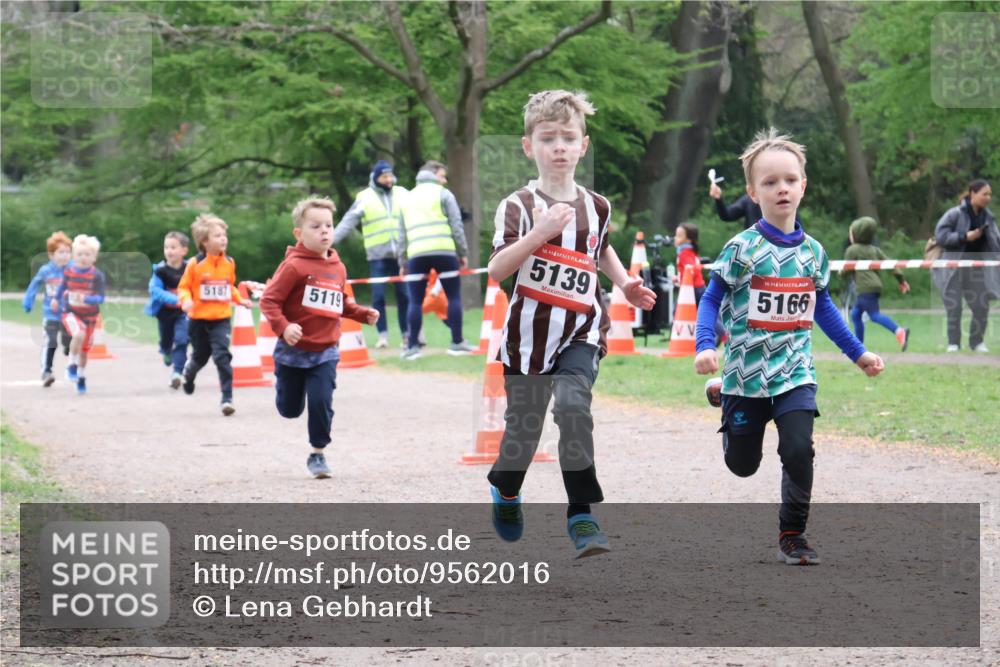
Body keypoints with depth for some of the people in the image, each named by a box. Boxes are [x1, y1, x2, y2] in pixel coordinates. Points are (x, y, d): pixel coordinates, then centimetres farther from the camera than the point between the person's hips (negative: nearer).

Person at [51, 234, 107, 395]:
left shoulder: (97, 275, -16)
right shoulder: (69, 271, -10)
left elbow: (100, 298, -20)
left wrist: (85, 299, -37)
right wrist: (56, 298, 23)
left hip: (89, 315, 1)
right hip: (70, 312, -1)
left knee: (84, 349, 13)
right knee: (79, 334, -31)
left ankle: (81, 378, 36)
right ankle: (72, 365, -10)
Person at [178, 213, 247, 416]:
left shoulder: (229, 263, 1)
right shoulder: (195, 264, -10)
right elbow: (183, 287, -4)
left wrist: (240, 300, 5)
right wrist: (186, 300, -23)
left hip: (221, 319, 1)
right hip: (198, 318, -1)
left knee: (222, 356, -14)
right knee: (200, 356, 16)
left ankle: (227, 398, -13)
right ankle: (188, 374, 52)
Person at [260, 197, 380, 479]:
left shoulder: (338, 268, 6)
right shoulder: (294, 266, -15)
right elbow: (269, 300, -17)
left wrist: (363, 314, 9)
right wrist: (283, 326, -31)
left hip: (326, 352, 3)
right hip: (293, 350, -3)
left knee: (321, 402, -11)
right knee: (290, 409, 10)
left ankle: (318, 453, 6)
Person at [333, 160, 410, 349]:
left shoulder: (402, 194, 9)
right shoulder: (364, 198, 2)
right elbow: (348, 221, -1)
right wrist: (330, 240, -10)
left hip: (401, 255, 2)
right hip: (377, 256, -2)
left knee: (404, 295, 1)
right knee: (378, 296, -4)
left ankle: (406, 335, 9)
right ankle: (383, 336, 3)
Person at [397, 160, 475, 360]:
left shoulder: (408, 198, 22)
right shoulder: (443, 194, 8)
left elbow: (402, 234, 19)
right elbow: (456, 226, 1)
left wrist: (402, 262, 20)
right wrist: (463, 253, 6)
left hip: (416, 254, 3)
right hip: (443, 251, -3)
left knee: (415, 301, 4)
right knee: (454, 296, 6)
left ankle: (413, 346, -2)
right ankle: (457, 342, 6)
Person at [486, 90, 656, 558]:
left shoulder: (596, 207, 6)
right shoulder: (519, 206, -8)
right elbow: (497, 269, -18)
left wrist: (624, 283, 13)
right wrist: (540, 231, -27)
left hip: (581, 333, 2)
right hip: (530, 333, -2)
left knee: (573, 406, -22)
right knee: (523, 426, 8)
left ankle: (582, 515, -17)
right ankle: (505, 489, 41)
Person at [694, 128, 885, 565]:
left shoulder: (812, 251, 3)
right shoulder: (742, 249, -10)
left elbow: (823, 308, 16)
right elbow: (711, 300, -7)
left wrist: (858, 354, 17)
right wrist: (704, 347, -23)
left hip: (795, 370, 2)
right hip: (747, 370, -2)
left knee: (798, 450, -15)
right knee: (742, 464, 11)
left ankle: (792, 534, 4)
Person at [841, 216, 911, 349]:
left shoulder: (852, 250, 0)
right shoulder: (874, 250, 20)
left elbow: (847, 271, -3)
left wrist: (841, 272, 21)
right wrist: (901, 279, 13)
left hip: (865, 288, -9)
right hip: (875, 285, 9)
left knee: (875, 315, -19)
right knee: (855, 314, 21)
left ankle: (899, 331, -40)